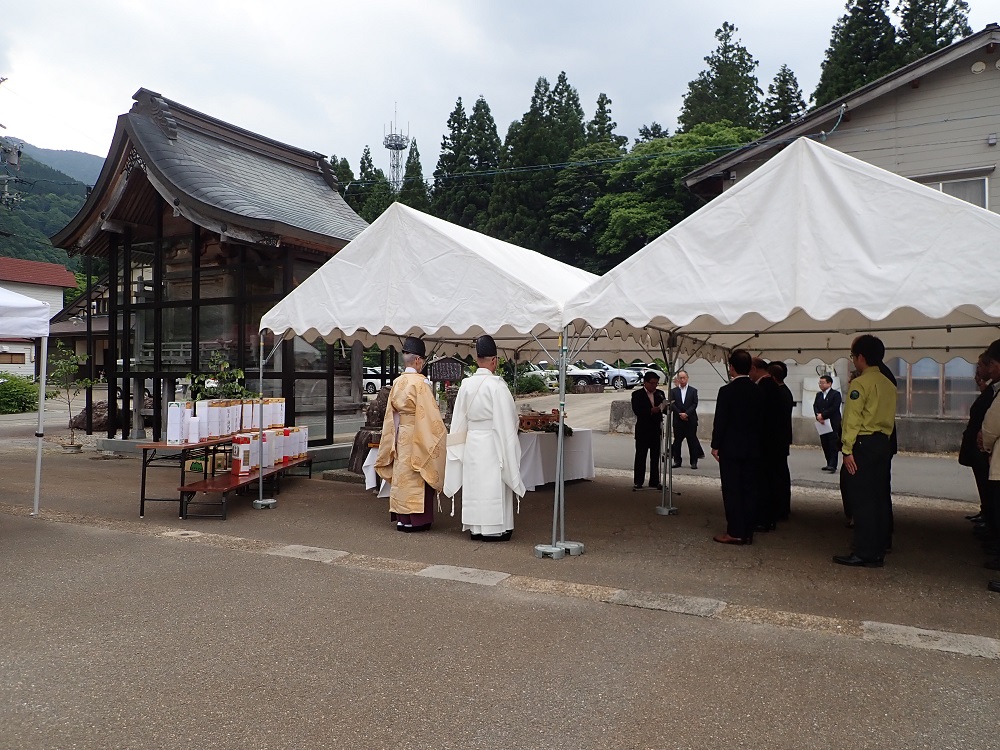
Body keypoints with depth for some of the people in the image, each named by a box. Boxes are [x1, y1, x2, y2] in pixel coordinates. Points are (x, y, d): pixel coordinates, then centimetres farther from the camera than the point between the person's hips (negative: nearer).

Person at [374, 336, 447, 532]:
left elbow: (391, 414, 11)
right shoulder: (420, 383, -15)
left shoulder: (396, 383, 6)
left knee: (402, 473, 11)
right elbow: (429, 413, -16)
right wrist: (440, 434, -7)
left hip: (399, 436, 7)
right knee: (416, 476, 0)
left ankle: (401, 516, 18)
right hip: (416, 437, -7)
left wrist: (395, 437, 17)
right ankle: (415, 519, 4)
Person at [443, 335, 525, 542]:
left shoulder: (466, 385, 2)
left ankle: (476, 528, 19)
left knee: (474, 484, 12)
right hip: (492, 442, -5)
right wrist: (509, 452, -6)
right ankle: (493, 529, 7)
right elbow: (506, 421, -13)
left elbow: (459, 420, 7)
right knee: (493, 485, 2)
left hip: (471, 443, 5)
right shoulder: (496, 385, -15)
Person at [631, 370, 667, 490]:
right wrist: (651, 410, -27)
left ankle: (655, 481, 14)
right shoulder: (637, 394, -4)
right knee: (640, 457, 1)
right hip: (643, 430, -4)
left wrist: (665, 407, -16)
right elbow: (637, 411, -15)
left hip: (656, 430, 4)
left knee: (656, 457, 7)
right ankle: (638, 482, 6)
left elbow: (664, 409, 8)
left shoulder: (660, 393, 9)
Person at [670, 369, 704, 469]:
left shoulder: (693, 390, 5)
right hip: (677, 420, 1)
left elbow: (694, 404, -2)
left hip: (691, 420, -1)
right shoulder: (673, 391, 7)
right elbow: (672, 405, -1)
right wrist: (680, 414, -12)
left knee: (692, 441, 0)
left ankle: (694, 462, 5)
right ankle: (677, 461, 11)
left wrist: (686, 414, -14)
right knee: (677, 441, 4)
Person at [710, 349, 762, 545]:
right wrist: (755, 442, 16)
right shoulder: (757, 391, 3)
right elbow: (759, 419, 7)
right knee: (749, 490, 9)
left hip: (731, 447, -5)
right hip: (752, 448, 5)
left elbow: (720, 421, -12)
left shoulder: (727, 390, -13)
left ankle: (735, 532, 1)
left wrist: (715, 445, -4)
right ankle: (748, 532, 13)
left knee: (731, 490, 0)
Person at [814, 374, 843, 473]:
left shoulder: (836, 394, -4)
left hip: (833, 423, -6)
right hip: (822, 423, 6)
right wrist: (818, 416, -11)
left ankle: (832, 465, -13)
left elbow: (834, 408, -14)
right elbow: (815, 406, 7)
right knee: (825, 445, 7)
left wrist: (822, 415, -14)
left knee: (833, 445, -8)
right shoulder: (818, 395, 16)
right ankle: (830, 464, 15)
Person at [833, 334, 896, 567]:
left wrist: (847, 450, -15)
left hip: (863, 445, -8)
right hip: (883, 444, 8)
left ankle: (863, 553, 0)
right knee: (879, 498, 11)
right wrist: (883, 441, 18)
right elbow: (890, 419, 15)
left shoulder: (860, 383, -11)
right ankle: (878, 552, 16)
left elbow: (852, 419, -16)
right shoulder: (889, 384, 13)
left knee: (861, 500, -3)